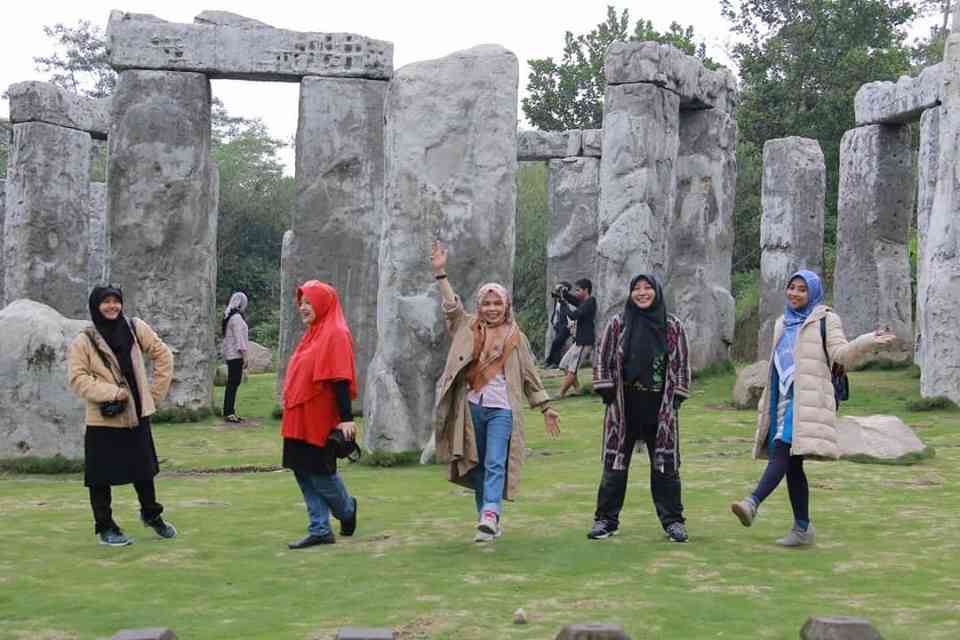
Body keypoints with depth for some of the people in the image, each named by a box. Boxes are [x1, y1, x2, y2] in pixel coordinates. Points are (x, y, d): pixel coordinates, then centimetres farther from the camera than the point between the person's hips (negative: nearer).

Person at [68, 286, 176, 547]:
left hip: (138, 415, 3)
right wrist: (112, 392, -21)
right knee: (101, 476, 2)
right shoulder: (83, 341, -9)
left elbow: (163, 355, 7)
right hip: (103, 420, -3)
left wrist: (156, 392, 3)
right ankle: (105, 527, 17)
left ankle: (151, 514, 38)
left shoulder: (136, 328, 0)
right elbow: (78, 378, -12)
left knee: (144, 469, 17)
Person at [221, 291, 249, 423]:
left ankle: (230, 411, 14)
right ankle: (228, 412, -11)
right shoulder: (237, 317, -13)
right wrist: (244, 356, -16)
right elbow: (239, 338, -17)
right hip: (236, 355, -9)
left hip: (230, 355, 9)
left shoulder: (228, 316, 15)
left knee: (232, 383, 11)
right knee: (233, 383, -9)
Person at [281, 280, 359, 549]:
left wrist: (346, 418, -22)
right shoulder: (313, 333, 14)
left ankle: (347, 509, 26)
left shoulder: (335, 335, -12)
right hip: (300, 419, 9)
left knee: (320, 473, 0)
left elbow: (340, 379, -18)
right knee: (304, 472, 7)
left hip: (320, 420, -9)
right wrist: (289, 399, 19)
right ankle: (319, 530, 13)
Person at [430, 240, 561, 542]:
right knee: (477, 466, 7)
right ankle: (489, 522, 16)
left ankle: (490, 516, -29)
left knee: (496, 464, -15)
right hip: (472, 407, 2)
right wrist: (440, 273, -12)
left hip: (502, 409, -2)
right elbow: (451, 305, -2)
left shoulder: (516, 337, 8)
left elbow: (530, 375, 11)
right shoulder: (469, 329, 9)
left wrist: (546, 407, 11)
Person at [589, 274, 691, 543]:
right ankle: (606, 520, 11)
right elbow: (603, 359, 4)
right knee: (615, 462, 4)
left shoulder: (673, 326, 4)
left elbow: (682, 363, 6)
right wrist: (608, 393, -3)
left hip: (660, 407, 0)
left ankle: (672, 520, 12)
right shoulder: (617, 324, 3)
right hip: (624, 405, 0)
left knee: (665, 464, 3)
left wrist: (676, 397, -1)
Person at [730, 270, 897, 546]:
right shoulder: (783, 323, 22)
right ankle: (802, 528, 9)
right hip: (783, 399, 7)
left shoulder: (825, 320, 3)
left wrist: (870, 340, -25)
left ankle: (753, 503, -37)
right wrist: (766, 401, 25)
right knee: (791, 464, 4)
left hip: (806, 400, -7)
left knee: (781, 450, -22)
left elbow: (841, 354, -9)